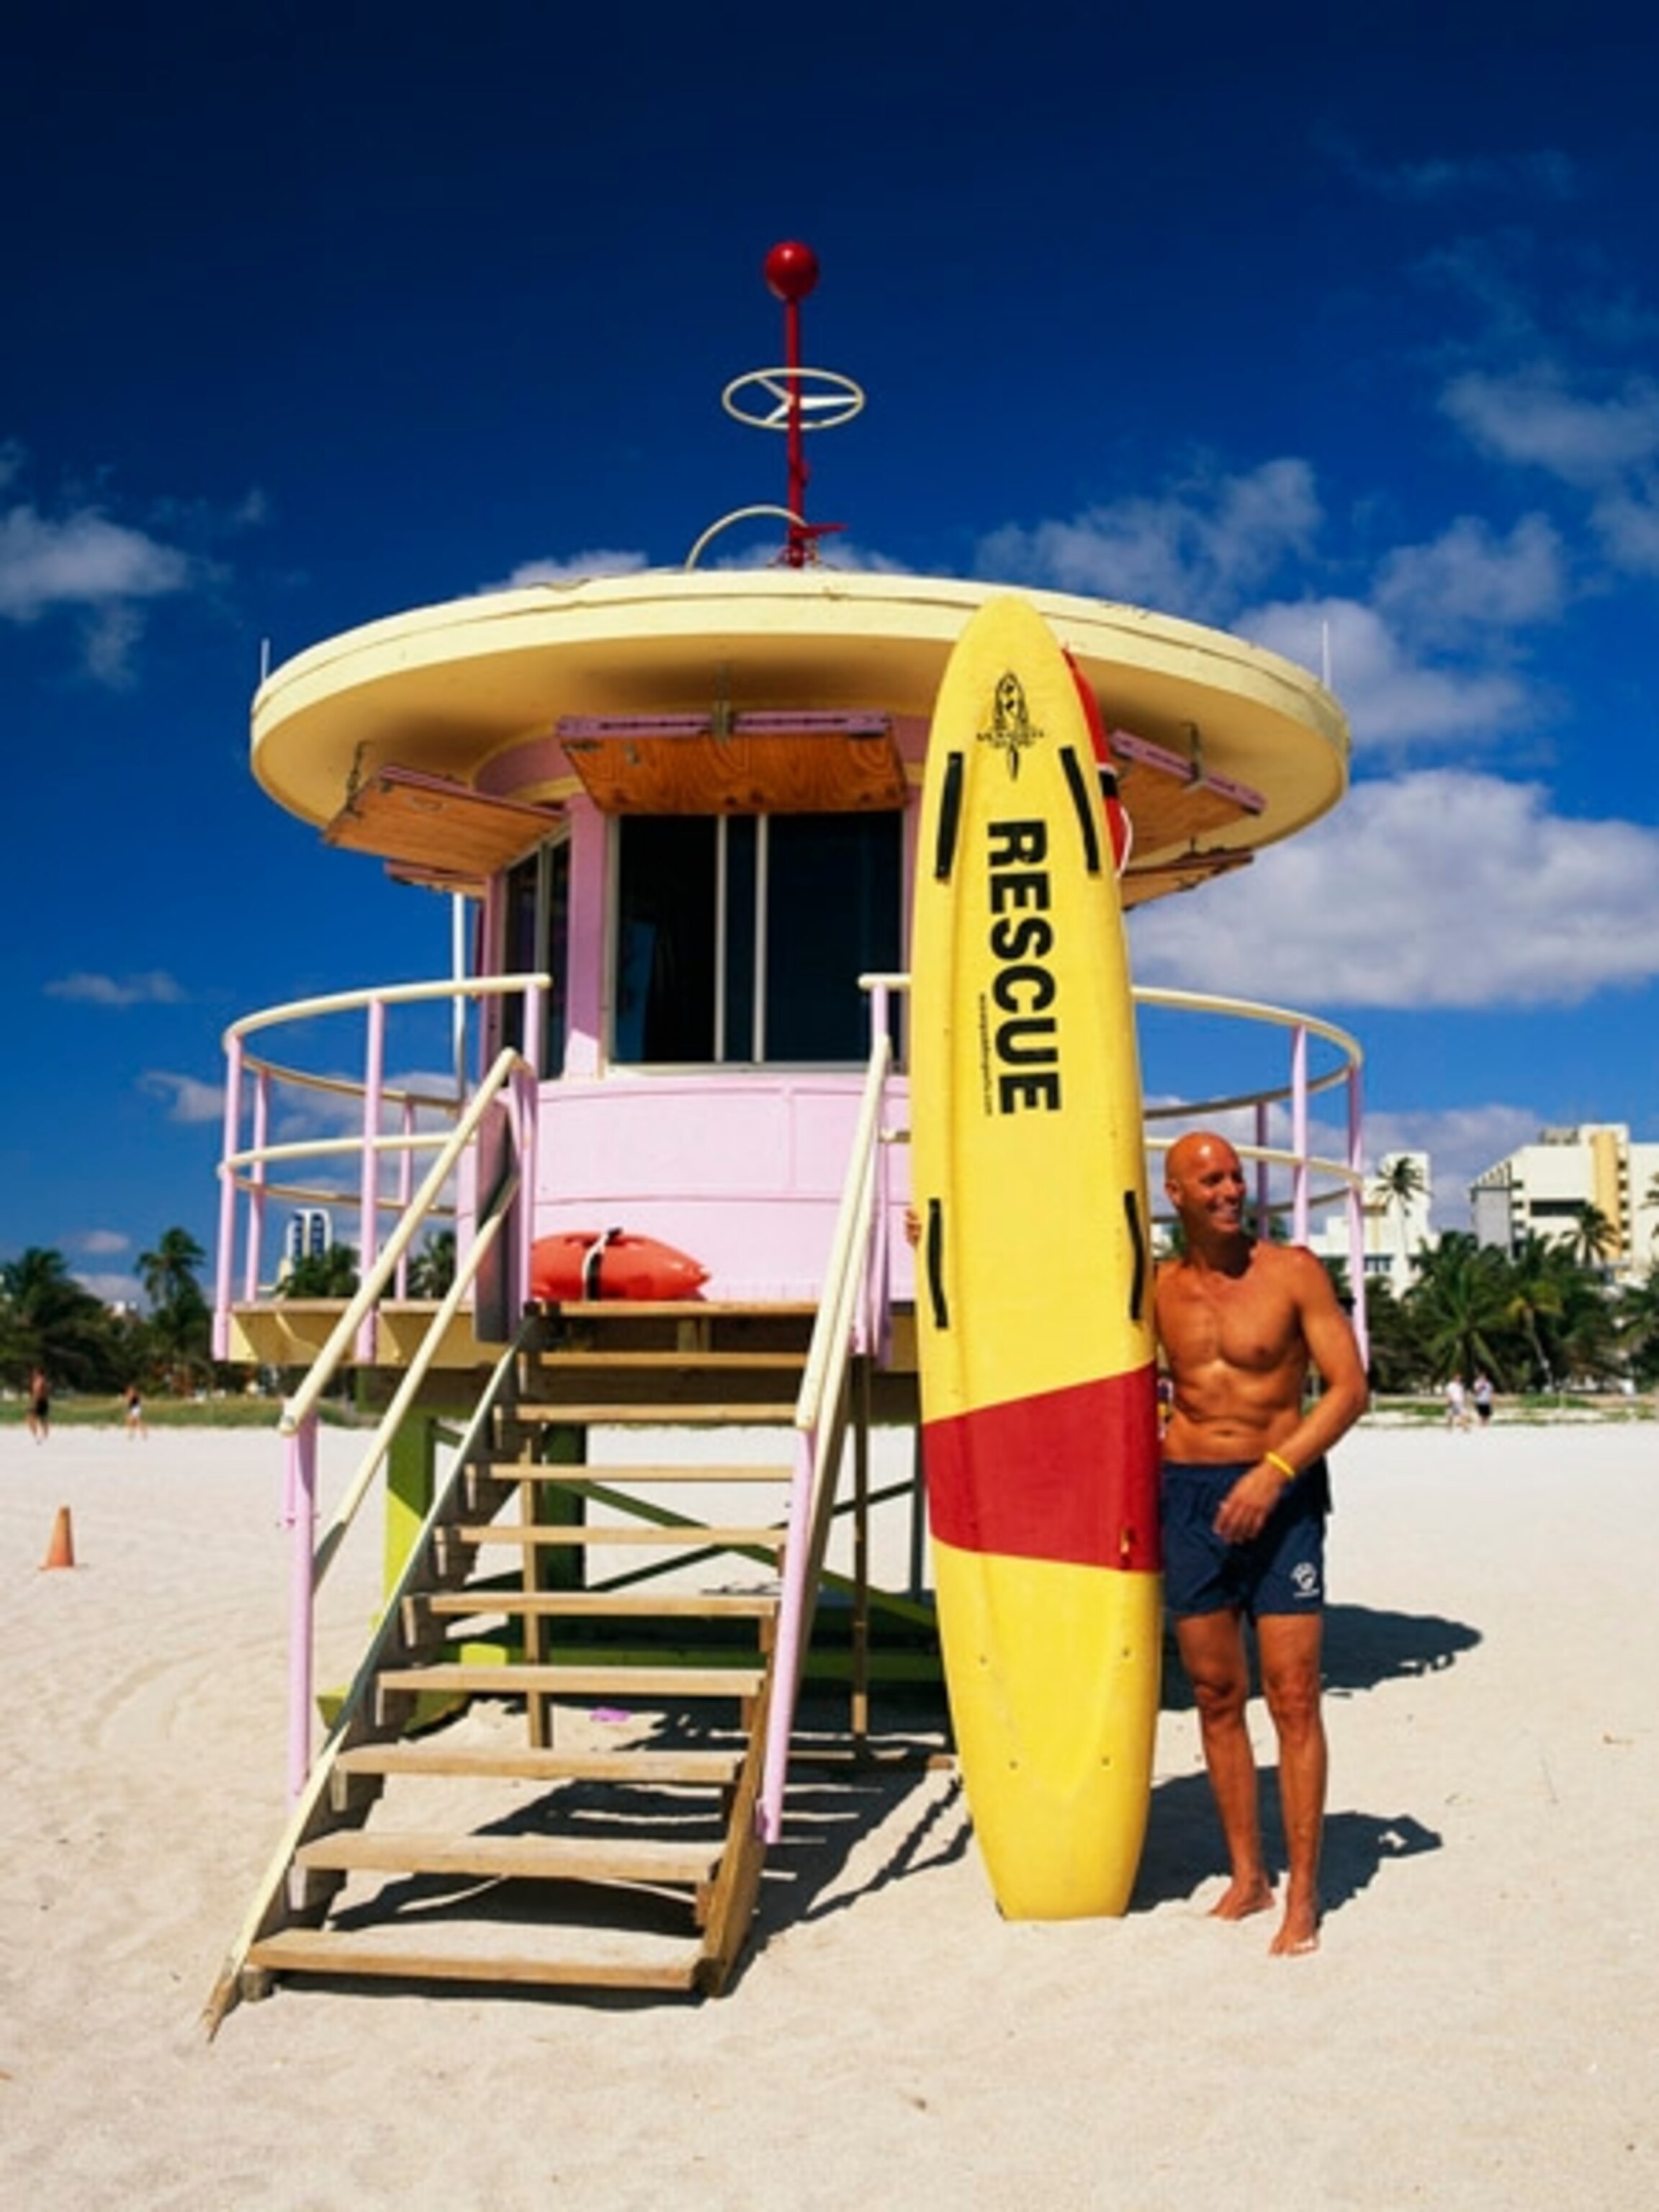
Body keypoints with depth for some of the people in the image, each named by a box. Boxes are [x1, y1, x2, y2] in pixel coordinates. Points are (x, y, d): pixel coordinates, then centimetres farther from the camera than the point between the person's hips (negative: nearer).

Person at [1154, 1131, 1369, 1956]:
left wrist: (1274, 1470, -18)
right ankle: (1246, 1875, 21)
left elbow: (1349, 1388, -6)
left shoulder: (1292, 1271, -4)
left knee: (1292, 1694, -5)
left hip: (1279, 1493, -3)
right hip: (1187, 1494, 3)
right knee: (1216, 1694, 8)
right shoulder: (1155, 1288, 5)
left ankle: (1302, 1894, 5)